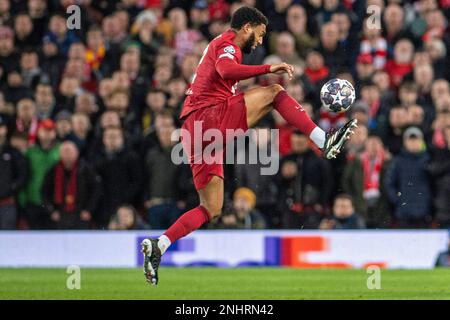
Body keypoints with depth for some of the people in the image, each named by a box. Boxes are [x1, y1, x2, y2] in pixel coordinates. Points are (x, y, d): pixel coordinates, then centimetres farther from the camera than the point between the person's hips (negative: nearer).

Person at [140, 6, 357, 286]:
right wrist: (269, 69, -27)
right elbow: (226, 71, -24)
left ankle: (158, 246, -1)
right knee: (274, 92, -8)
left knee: (211, 210, 9)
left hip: (196, 128, 9)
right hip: (211, 118, -9)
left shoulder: (220, 46, 30)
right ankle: (325, 141, -16)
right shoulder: (227, 44, -1)